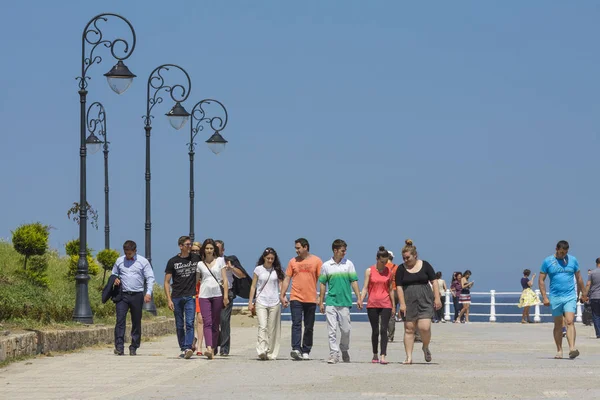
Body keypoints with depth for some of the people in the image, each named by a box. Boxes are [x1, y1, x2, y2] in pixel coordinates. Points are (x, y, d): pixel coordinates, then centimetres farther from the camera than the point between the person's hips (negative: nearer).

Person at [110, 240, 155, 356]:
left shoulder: (143, 261, 3)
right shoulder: (119, 261, 10)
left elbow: (150, 278, 1)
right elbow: (114, 274, 23)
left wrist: (148, 292, -11)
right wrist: (115, 280, -2)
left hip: (137, 295, -1)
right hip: (123, 295, 1)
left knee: (136, 322, 5)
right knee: (120, 320, -11)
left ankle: (134, 347, 12)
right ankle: (119, 347, -14)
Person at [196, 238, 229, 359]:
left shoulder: (220, 261, 7)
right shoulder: (200, 264, 9)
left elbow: (224, 279, 4)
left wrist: (226, 295, -4)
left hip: (217, 295, 0)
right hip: (204, 295, 0)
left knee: (215, 323, 4)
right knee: (207, 323, -14)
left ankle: (213, 349, 11)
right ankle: (208, 348, -27)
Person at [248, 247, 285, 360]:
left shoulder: (277, 270, 7)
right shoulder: (258, 269, 5)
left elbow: (281, 285, 7)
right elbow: (253, 286, 8)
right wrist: (250, 302, 4)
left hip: (274, 303, 2)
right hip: (261, 302, -2)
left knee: (272, 329, 3)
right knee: (262, 326, -15)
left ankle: (271, 353, 8)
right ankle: (261, 351, -24)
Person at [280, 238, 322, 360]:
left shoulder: (316, 261, 3)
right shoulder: (293, 261, 7)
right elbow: (287, 279, 9)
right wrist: (282, 295, 2)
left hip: (311, 299, 0)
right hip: (295, 298, 0)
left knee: (309, 327, 7)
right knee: (296, 324, -13)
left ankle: (306, 351, 15)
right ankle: (296, 349, -22)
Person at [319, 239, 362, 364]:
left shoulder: (348, 264, 5)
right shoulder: (326, 266, 5)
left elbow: (354, 282, 5)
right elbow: (323, 284, 10)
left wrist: (358, 298, -3)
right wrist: (321, 302, 8)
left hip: (345, 302, 0)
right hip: (331, 302, 0)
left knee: (345, 329, 4)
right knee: (332, 329, -4)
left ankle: (344, 351, 24)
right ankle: (334, 354, -2)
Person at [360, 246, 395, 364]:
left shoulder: (389, 271, 6)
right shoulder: (369, 271, 2)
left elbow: (391, 289, 11)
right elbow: (365, 288, 0)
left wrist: (393, 305, 12)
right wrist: (360, 300, -13)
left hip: (385, 304, 0)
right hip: (372, 304, 0)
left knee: (384, 330, -11)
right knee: (375, 331, 6)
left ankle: (383, 356, -17)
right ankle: (375, 355, 21)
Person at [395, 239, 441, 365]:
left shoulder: (425, 265, 3)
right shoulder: (401, 269, 4)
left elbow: (434, 282, 5)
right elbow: (399, 287, 0)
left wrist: (437, 298, -2)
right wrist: (402, 303, -9)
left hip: (425, 301, -1)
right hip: (409, 302, 1)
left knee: (424, 327, -13)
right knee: (409, 329, 1)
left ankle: (426, 347, 15)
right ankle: (409, 357, 4)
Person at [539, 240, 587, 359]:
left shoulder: (572, 260, 7)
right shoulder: (547, 261, 2)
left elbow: (579, 278, 17)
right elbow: (541, 280, 3)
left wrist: (583, 293, 19)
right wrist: (544, 297, -5)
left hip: (570, 297, 0)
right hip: (555, 298, 0)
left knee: (570, 322, -15)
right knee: (558, 325, 7)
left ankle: (572, 349, -25)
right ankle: (559, 351, 15)